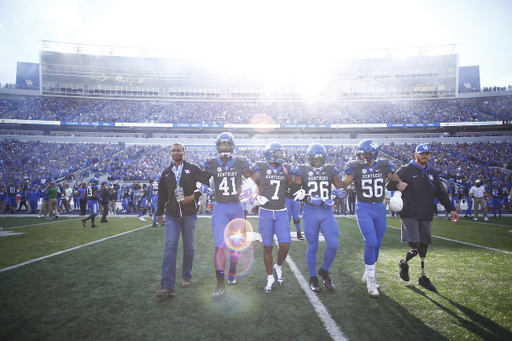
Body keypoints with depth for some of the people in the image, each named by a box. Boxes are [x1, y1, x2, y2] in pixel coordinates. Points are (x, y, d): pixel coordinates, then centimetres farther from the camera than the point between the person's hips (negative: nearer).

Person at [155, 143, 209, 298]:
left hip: (189, 214, -1)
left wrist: (193, 196, -12)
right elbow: (162, 194, 19)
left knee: (188, 246, 9)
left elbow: (206, 183, -1)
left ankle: (186, 278, 26)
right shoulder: (166, 173, 12)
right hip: (171, 216, 2)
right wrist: (159, 213, 19)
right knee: (170, 246, -9)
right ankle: (167, 287, -11)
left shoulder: (193, 169, 2)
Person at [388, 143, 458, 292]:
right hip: (410, 214, -5)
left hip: (426, 215, 5)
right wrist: (398, 186, -23)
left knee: (424, 246, 7)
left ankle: (422, 276, 20)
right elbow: (390, 184, -1)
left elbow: (441, 193, 21)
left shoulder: (433, 173, 15)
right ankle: (404, 263, 16)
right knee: (415, 246, -13)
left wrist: (451, 209, 14)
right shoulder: (406, 170, -1)